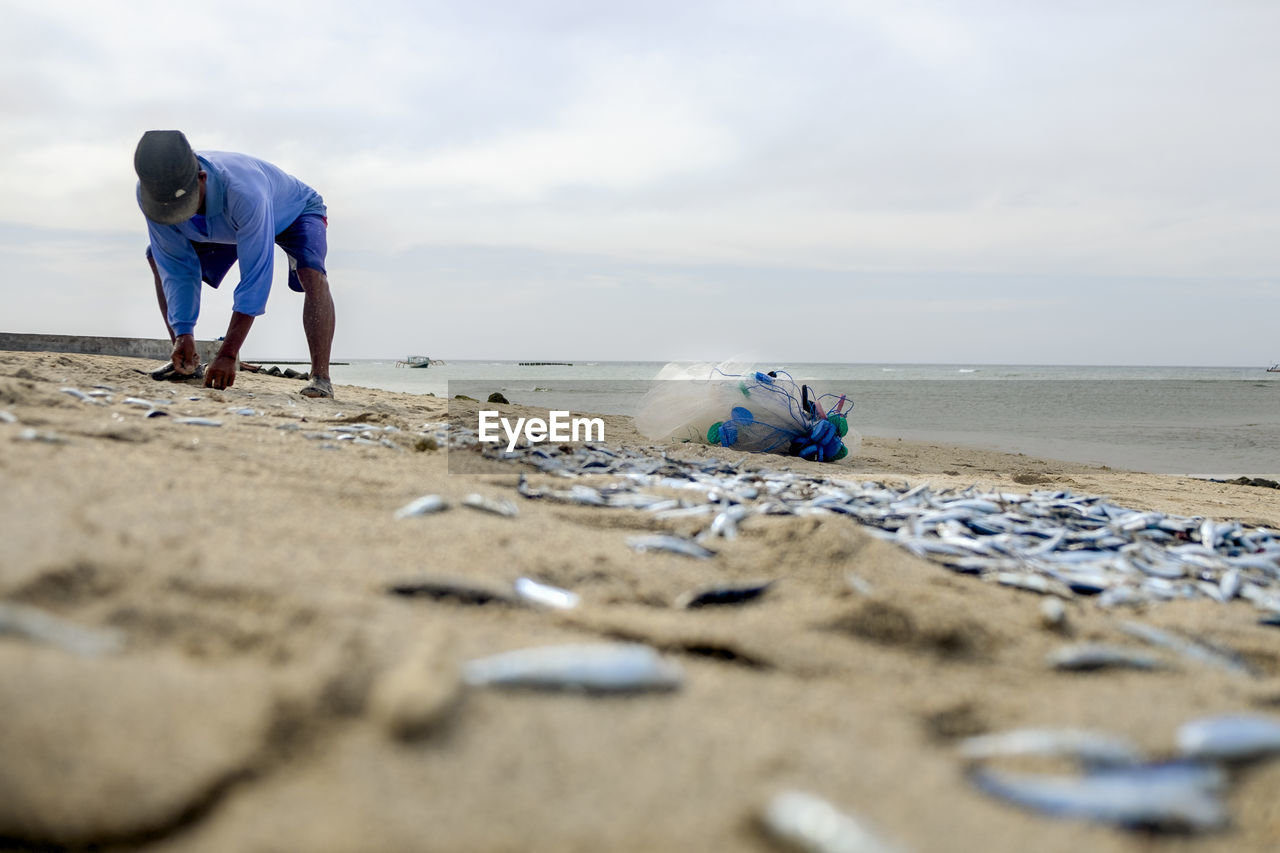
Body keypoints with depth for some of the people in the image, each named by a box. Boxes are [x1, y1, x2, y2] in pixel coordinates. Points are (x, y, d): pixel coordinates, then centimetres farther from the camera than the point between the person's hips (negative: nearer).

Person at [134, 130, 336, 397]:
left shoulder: (244, 192, -47)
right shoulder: (151, 192, -30)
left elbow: (254, 278, -44)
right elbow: (177, 270, -20)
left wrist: (228, 355, -44)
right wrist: (183, 334, -28)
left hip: (295, 212, -6)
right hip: (233, 222, 6)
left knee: (311, 272, -36)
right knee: (157, 258, -1)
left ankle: (320, 378, -35)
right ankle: (188, 362, 2)